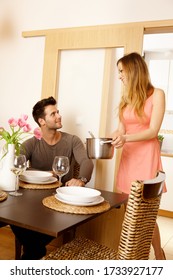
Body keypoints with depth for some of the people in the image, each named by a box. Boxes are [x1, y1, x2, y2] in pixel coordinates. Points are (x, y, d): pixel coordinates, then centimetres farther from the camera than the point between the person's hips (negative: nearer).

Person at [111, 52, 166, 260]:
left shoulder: (156, 94, -4)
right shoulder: (126, 97, 15)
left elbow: (153, 131, -11)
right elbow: (121, 130, 11)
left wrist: (126, 138, -25)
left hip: (146, 157, -5)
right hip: (128, 157, 6)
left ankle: (159, 257, 16)